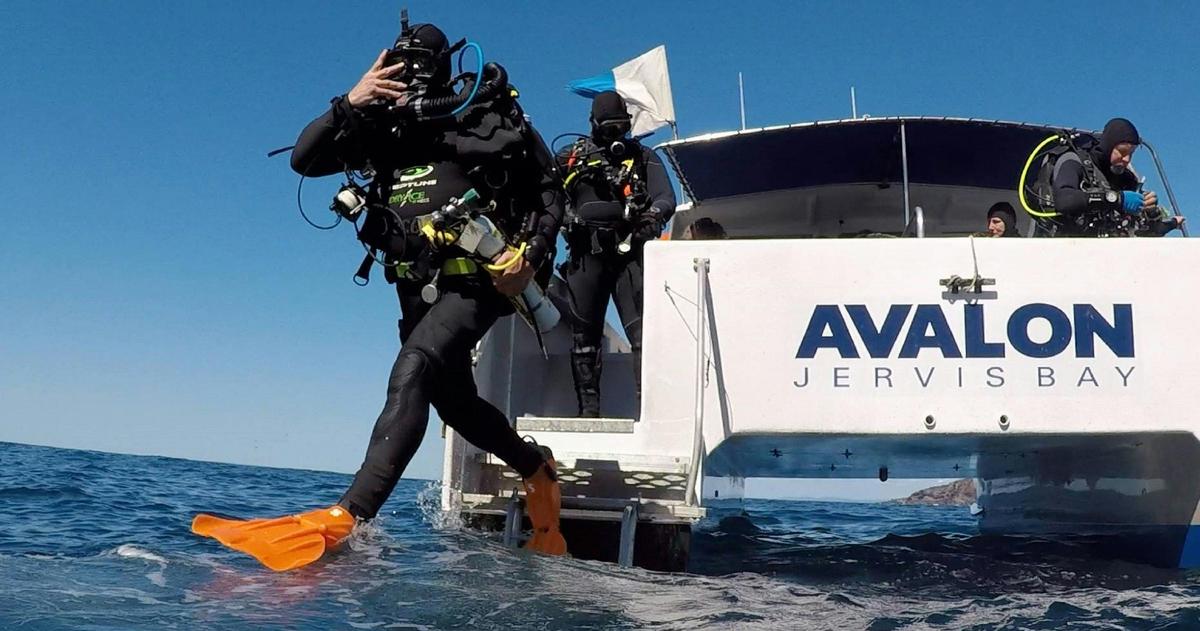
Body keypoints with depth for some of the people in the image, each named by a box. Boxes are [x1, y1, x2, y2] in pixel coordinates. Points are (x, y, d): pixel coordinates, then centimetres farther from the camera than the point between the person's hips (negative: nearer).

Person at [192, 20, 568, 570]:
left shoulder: (487, 116, -5)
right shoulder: (384, 127, 6)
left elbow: (550, 190, 2)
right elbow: (303, 160, 0)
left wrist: (532, 255, -13)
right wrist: (350, 104, -14)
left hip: (476, 281, -7)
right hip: (418, 289, 7)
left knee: (411, 374, -27)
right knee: (455, 403, 17)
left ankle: (346, 517, -33)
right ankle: (538, 469, 42)